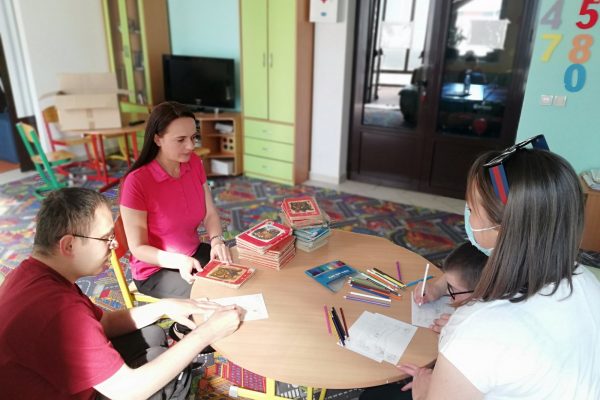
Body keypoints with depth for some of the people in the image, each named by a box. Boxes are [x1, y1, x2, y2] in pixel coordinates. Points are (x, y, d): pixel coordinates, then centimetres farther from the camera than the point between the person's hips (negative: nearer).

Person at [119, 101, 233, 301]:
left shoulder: (194, 163, -8)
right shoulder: (136, 182, -24)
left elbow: (210, 213, -1)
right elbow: (138, 248, -17)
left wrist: (216, 241, -20)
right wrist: (179, 261, -31)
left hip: (194, 253, 6)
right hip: (155, 270, -5)